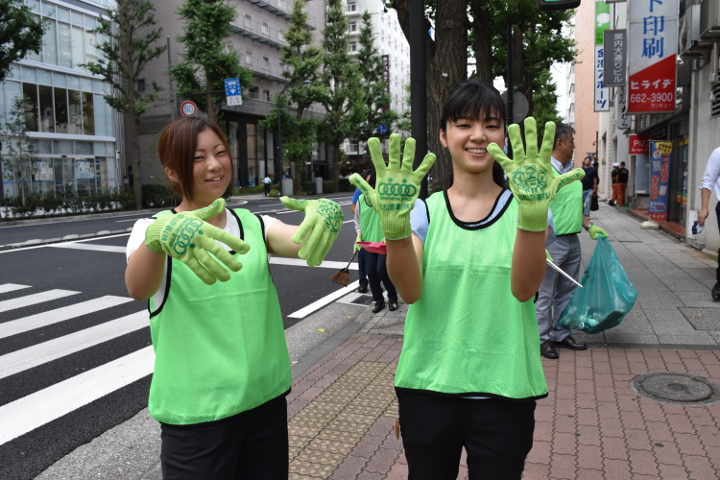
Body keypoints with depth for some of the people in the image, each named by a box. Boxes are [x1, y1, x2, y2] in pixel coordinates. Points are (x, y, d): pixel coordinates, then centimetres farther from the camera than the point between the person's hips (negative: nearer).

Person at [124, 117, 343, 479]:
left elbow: (304, 242, -14)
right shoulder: (152, 229, -5)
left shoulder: (254, 225, 5)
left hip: (267, 401, 3)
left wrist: (327, 213, -36)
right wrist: (158, 236, -47)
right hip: (195, 415, -3)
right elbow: (137, 289, -26)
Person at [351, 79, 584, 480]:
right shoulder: (425, 211, 0)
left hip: (504, 391, -1)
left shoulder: (521, 207, -2)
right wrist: (394, 224, -31)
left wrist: (532, 215, -34)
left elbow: (524, 289, -18)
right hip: (427, 386, 1)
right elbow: (409, 291, -15)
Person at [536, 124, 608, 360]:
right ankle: (543, 338, 12)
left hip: (573, 241, 8)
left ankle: (561, 334, 27)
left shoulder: (572, 171, 13)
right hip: (552, 241, -8)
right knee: (546, 294, 2)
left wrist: (589, 226, 16)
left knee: (567, 292, 15)